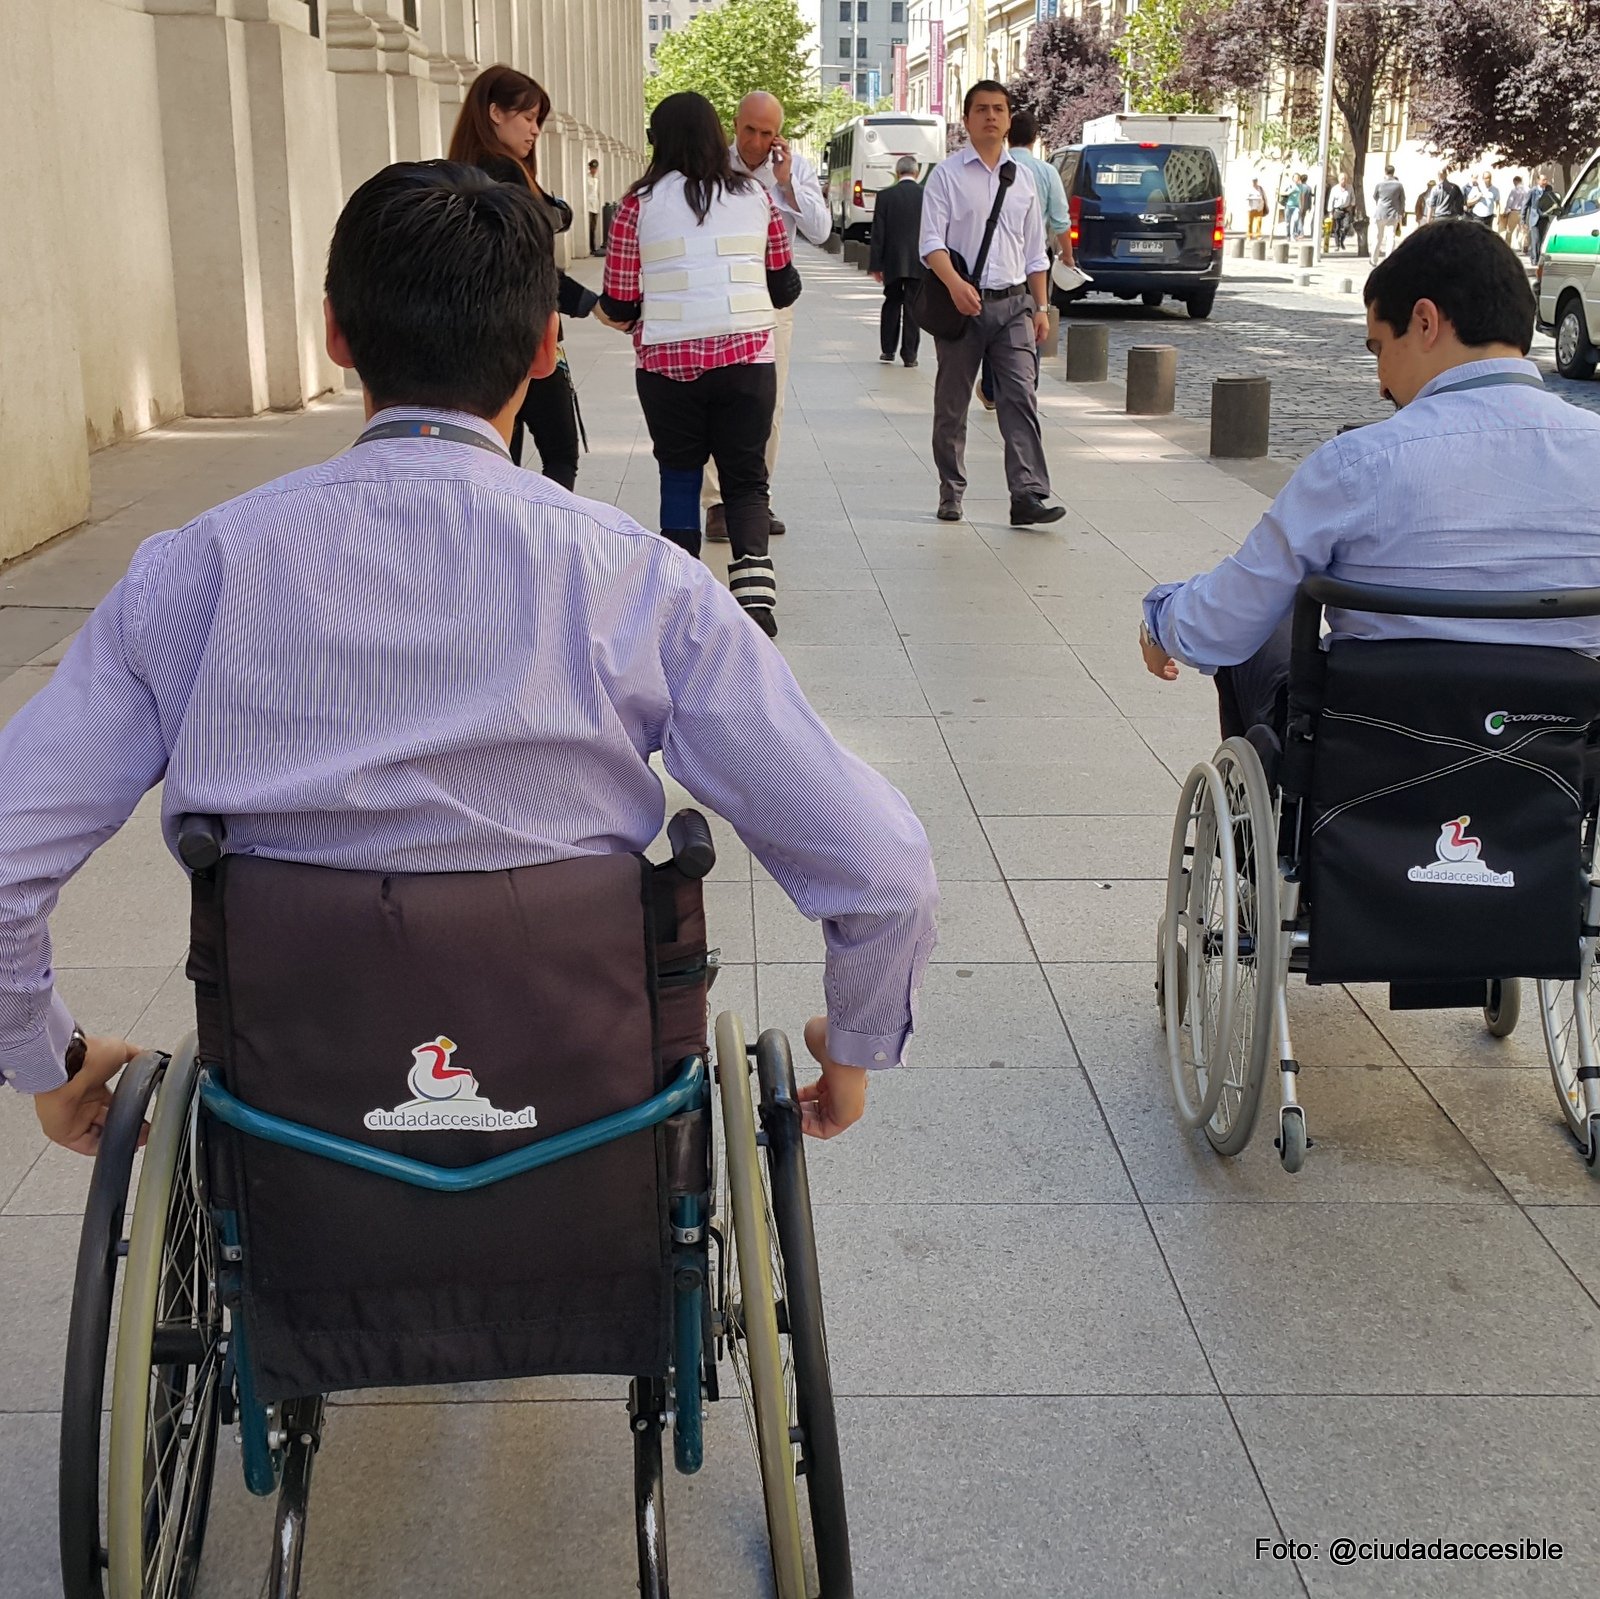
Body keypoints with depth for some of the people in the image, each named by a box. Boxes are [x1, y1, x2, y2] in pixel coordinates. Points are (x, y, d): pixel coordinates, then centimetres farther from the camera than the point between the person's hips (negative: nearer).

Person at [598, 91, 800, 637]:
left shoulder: (640, 202, 1)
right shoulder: (755, 196, 7)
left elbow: (619, 303, 1)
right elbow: (784, 286, 14)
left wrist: (627, 314, 24)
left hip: (667, 360, -1)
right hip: (747, 355, 1)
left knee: (679, 476, 13)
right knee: (746, 476, 9)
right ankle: (752, 570, -14)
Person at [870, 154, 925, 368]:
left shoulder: (885, 196, -4)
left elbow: (878, 233, -4)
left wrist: (876, 265, 0)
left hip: (893, 262, 0)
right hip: (919, 262, 0)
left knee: (891, 304, 15)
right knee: (913, 307, 4)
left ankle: (887, 350, 16)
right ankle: (909, 354, 4)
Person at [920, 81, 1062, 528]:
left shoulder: (1022, 178, 14)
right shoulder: (947, 174, 1)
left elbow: (1035, 252, 17)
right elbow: (932, 242, -9)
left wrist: (1040, 307, 12)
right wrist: (955, 284, -26)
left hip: (1013, 302, 2)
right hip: (963, 303, -2)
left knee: (1021, 398, -9)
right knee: (952, 403, 6)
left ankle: (1028, 495, -14)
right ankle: (951, 494, 17)